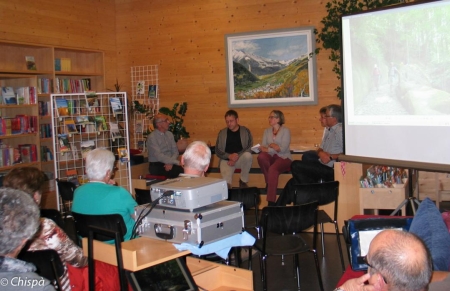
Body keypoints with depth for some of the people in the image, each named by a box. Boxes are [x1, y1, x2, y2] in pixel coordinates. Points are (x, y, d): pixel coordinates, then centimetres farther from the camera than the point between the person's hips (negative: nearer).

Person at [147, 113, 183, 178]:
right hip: (156, 166, -6)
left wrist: (171, 163, -11)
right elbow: (159, 156, -19)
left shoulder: (170, 134, 11)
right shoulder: (152, 137, -9)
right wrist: (177, 162, -21)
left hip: (169, 163, 6)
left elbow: (175, 151, 10)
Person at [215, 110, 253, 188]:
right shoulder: (222, 133, 9)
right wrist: (229, 156, -15)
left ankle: (243, 181, -14)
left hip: (241, 159, 2)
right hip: (226, 160, -2)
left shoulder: (245, 131, 5)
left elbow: (250, 147, -5)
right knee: (226, 181, -33)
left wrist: (237, 156, -18)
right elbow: (217, 151, 4)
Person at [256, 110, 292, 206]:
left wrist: (269, 148, -10)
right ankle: (268, 182, -14)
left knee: (272, 169, -37)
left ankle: (271, 201, -39)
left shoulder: (285, 130, 0)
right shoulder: (267, 131, 15)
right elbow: (263, 148, 4)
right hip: (271, 157, 4)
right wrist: (273, 147, -14)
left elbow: (283, 149, -10)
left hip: (283, 158, -4)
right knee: (261, 156, -32)